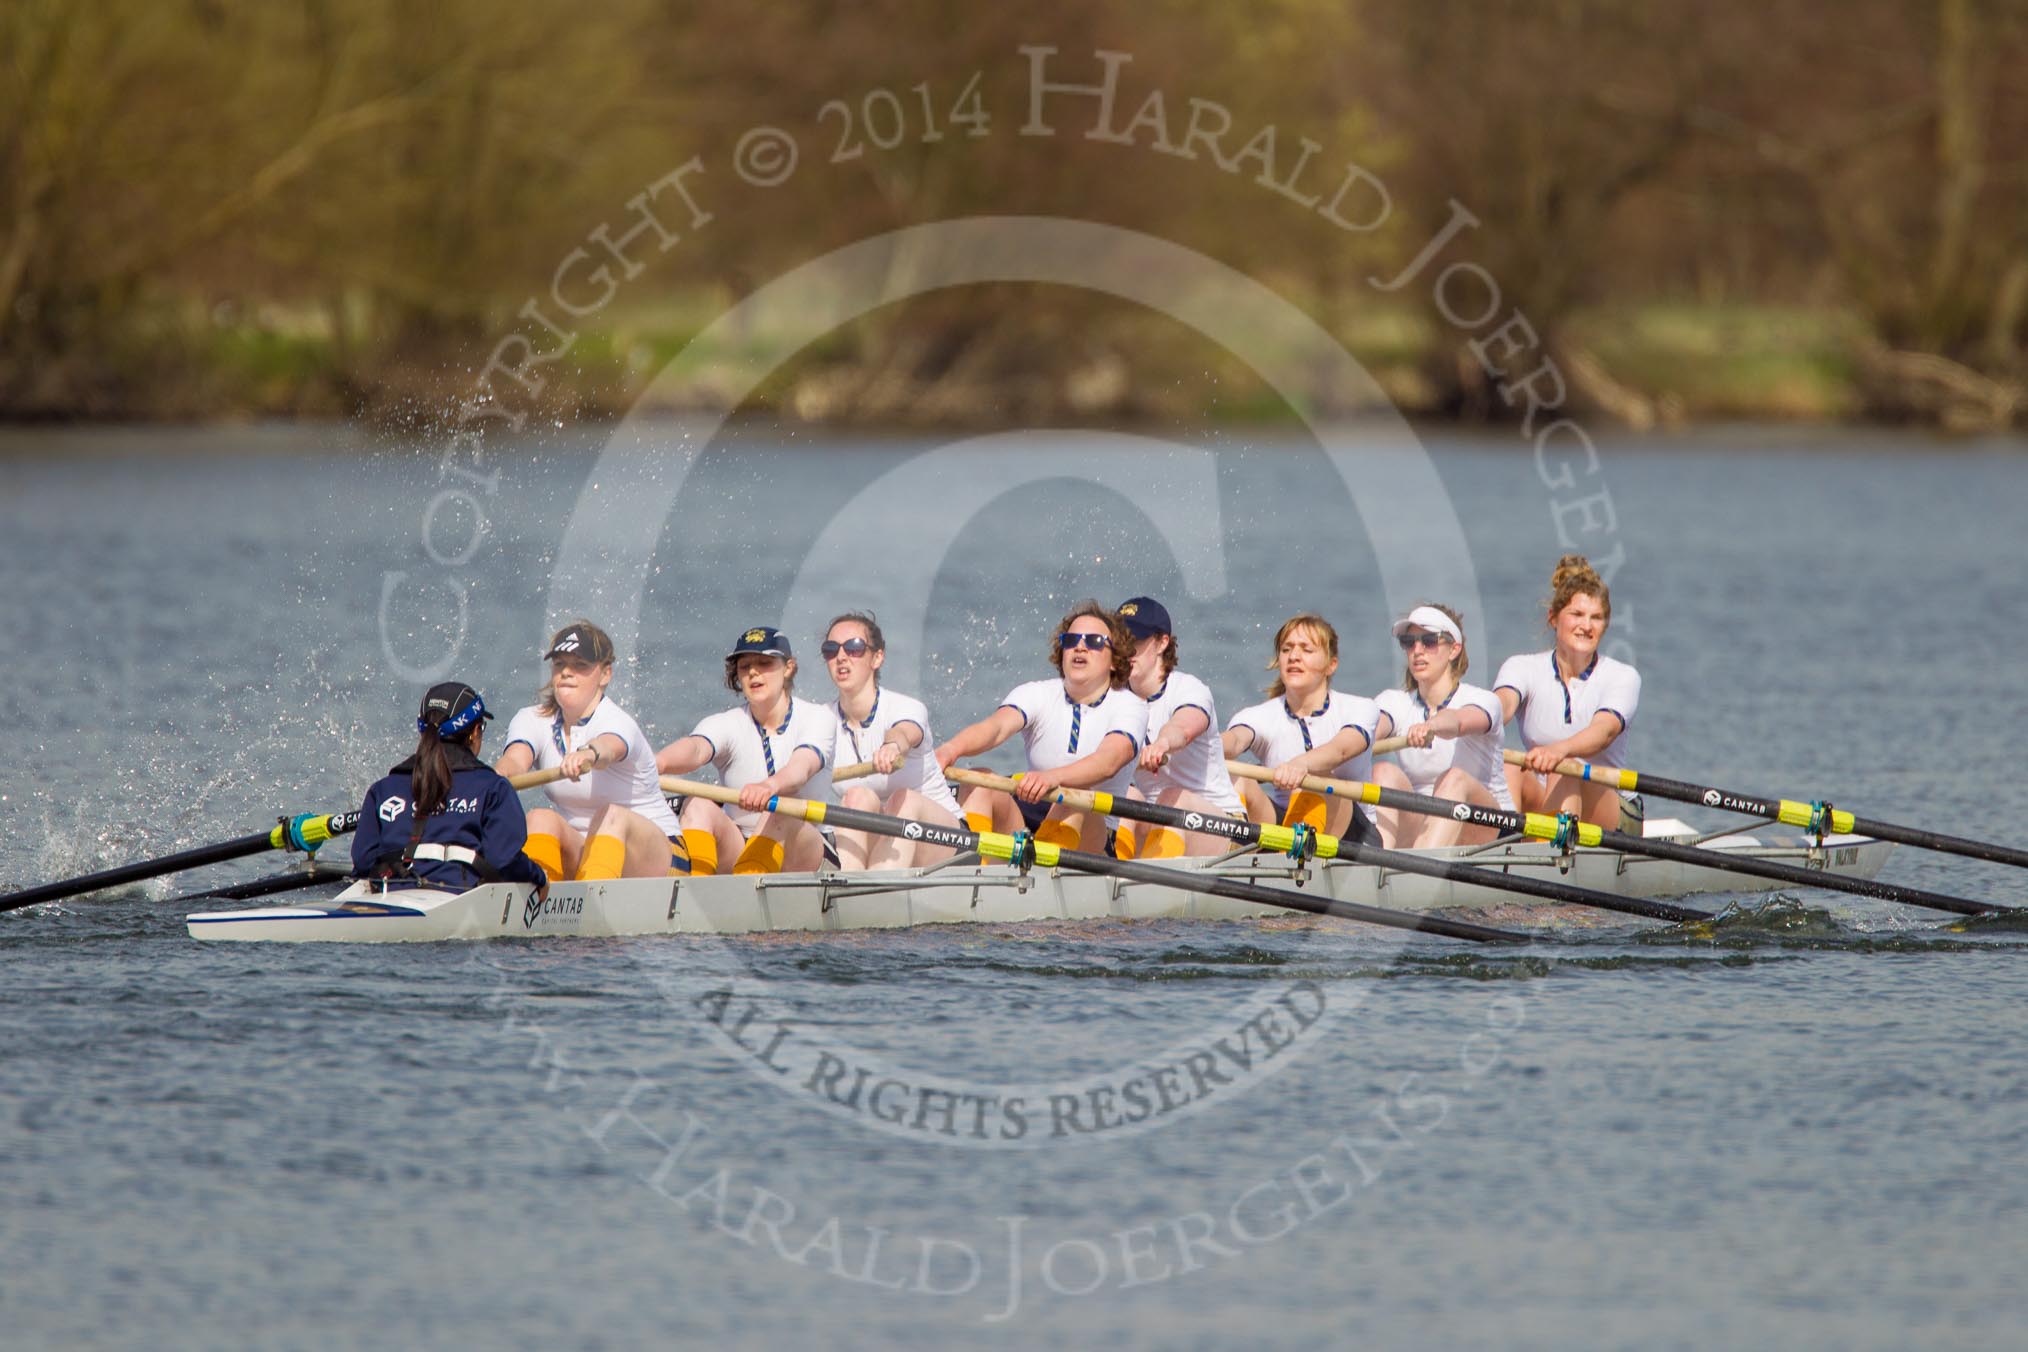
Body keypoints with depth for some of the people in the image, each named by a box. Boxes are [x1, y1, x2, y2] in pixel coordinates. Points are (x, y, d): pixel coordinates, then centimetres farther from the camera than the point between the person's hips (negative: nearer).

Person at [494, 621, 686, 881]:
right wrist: (498, 777, -48)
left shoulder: (618, 722, -15)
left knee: (611, 816, -35)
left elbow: (610, 747, -41)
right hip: (579, 850, 4)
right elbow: (515, 759, -22)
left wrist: (589, 754, -67)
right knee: (541, 818, -24)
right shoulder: (533, 720, 0)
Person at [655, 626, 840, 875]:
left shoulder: (818, 718, -2)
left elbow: (803, 766, -25)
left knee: (777, 810, -34)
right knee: (698, 805, -26)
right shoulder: (727, 723, 2)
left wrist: (770, 786, -51)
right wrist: (657, 762, -49)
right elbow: (695, 749, -22)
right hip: (737, 850, 2)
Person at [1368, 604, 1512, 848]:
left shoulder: (1481, 701, -4)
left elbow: (1459, 722, -30)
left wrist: (1431, 727, -55)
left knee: (1455, 779, -34)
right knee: (1385, 771, -24)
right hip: (1414, 826, 3)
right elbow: (1376, 726, -17)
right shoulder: (1394, 701, 7)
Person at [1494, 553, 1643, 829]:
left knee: (1565, 771, -33)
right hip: (1540, 806, 2)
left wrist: (1561, 749, -49)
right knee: (1507, 766, -27)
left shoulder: (1623, 677, -3)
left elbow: (1605, 731, -25)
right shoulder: (1523, 667, 3)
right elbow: (1504, 703, -21)